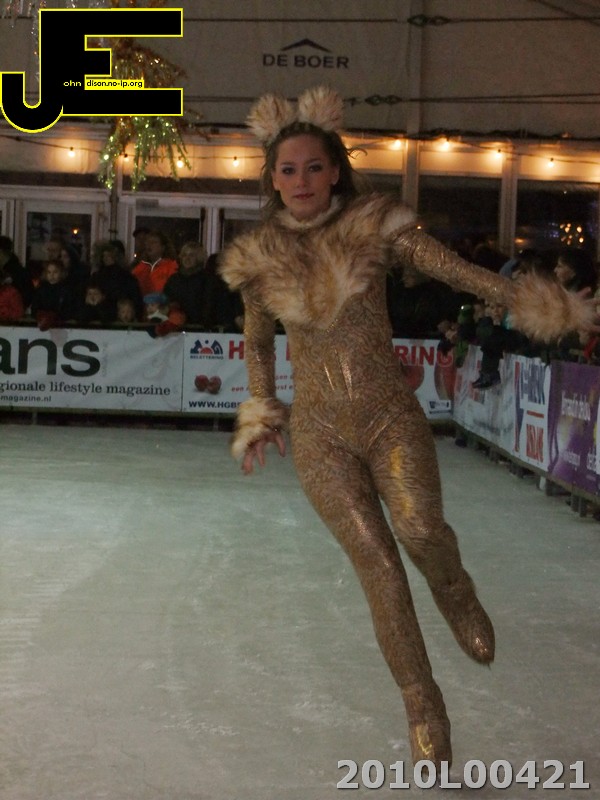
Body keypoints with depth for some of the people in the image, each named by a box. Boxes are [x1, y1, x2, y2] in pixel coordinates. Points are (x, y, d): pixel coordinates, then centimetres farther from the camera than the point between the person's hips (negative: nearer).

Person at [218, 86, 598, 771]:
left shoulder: (374, 227, -4)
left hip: (391, 416, -1)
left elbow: (459, 270, -5)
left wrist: (530, 305, -12)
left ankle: (456, 596, 11)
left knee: (418, 528, -26)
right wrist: (260, 413, 20)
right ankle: (423, 709, 6)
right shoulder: (260, 258, 3)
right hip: (320, 432, 1)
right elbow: (257, 343, 18)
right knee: (376, 561, -7)